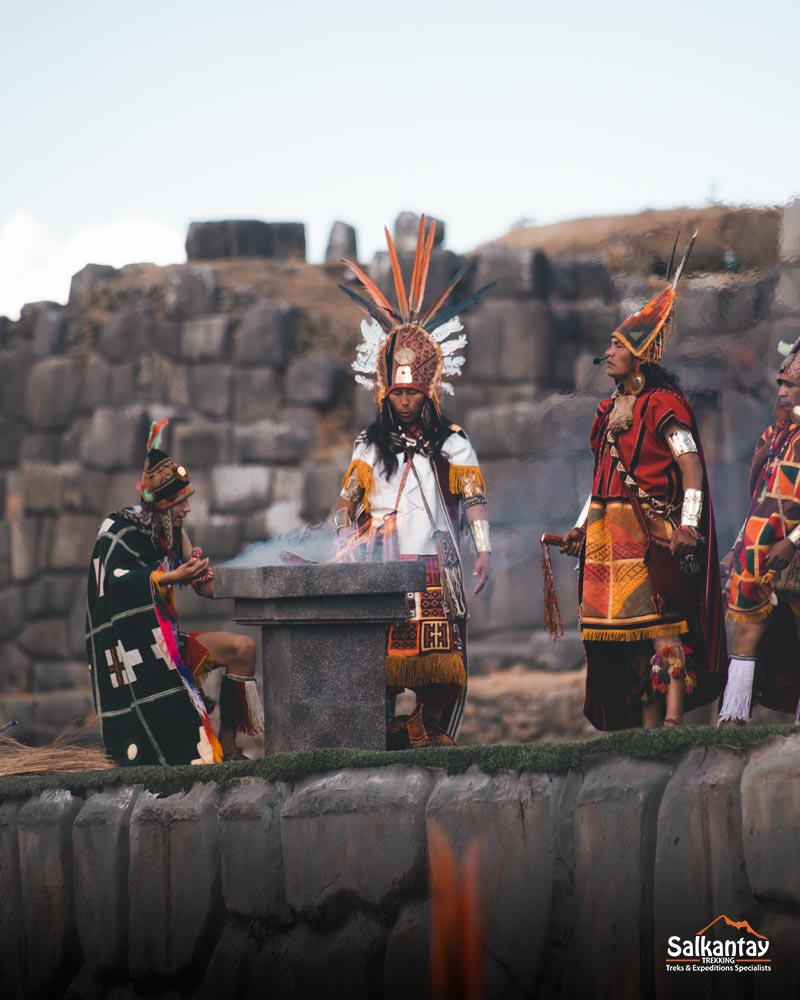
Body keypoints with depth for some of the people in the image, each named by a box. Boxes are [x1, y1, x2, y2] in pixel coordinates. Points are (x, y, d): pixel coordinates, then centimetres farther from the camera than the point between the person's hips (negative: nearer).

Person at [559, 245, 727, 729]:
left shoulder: (663, 404, -7)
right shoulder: (612, 408, 18)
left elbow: (691, 465, -16)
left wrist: (688, 524, -26)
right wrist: (581, 527, 19)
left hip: (650, 532, -8)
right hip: (610, 535, 8)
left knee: (660, 623, -14)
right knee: (629, 634, 7)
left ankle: (672, 721, -18)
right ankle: (647, 730, 9)